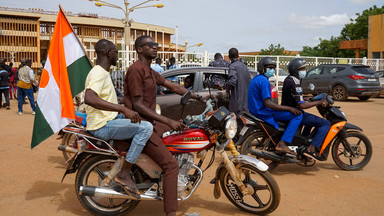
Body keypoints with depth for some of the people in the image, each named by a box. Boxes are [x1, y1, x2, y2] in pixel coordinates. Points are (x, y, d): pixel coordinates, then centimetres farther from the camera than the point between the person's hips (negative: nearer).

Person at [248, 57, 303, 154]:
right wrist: (289, 108, -22)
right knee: (298, 115, -16)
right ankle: (281, 144, -21)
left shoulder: (256, 79, 16)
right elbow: (267, 103, -25)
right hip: (263, 113, -11)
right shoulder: (263, 80, -16)